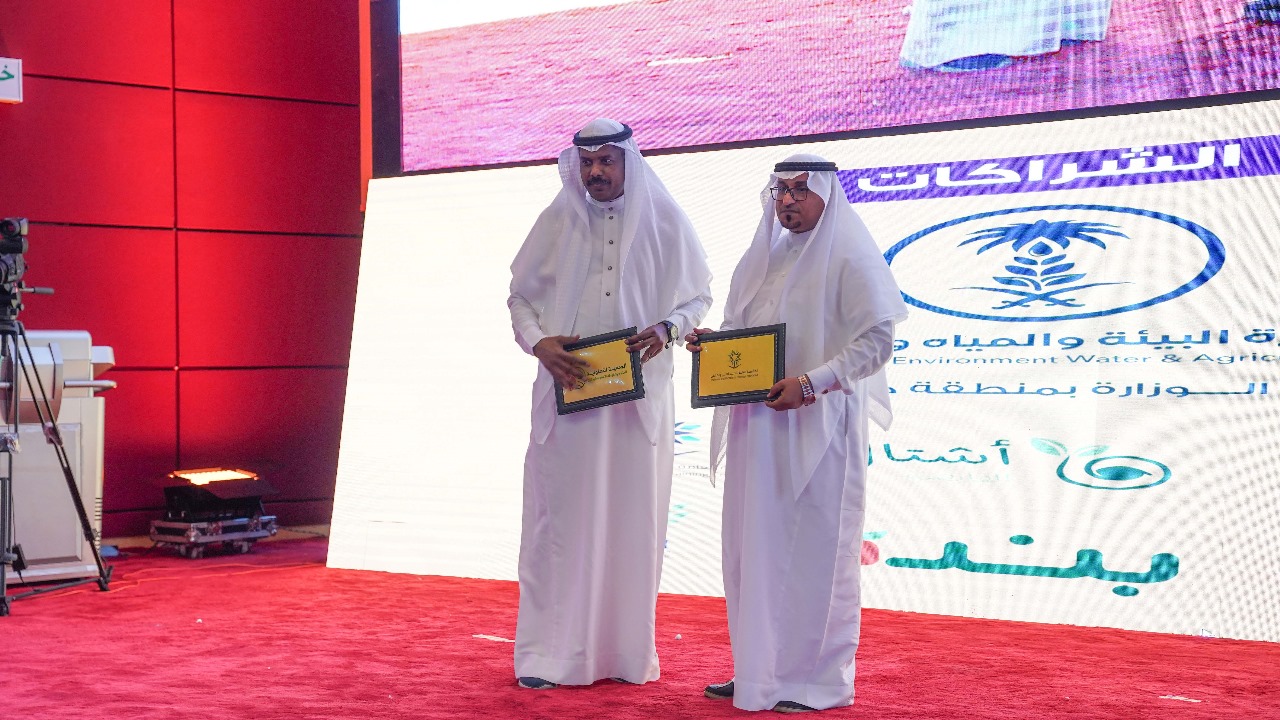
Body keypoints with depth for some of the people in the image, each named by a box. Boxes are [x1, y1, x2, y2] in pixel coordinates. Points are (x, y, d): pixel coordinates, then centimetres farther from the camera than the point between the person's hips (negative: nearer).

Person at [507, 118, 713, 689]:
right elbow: (520, 295, 10)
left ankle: (629, 651, 13)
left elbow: (698, 295, 7)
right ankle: (547, 652, 5)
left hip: (639, 393, 0)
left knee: (633, 520, 4)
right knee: (560, 517, -1)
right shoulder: (557, 222, 4)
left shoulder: (664, 222, 2)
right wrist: (538, 343, -9)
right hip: (567, 391, 0)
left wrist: (667, 329, -13)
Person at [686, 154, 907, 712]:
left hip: (816, 428, -8)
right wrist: (711, 344, 3)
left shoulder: (849, 256, -6)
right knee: (756, 550, 9)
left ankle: (818, 681, 4)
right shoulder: (768, 256, 18)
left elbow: (877, 338, -13)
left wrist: (812, 382, -22)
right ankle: (761, 671, 18)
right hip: (758, 427, 8)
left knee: (814, 553, -4)